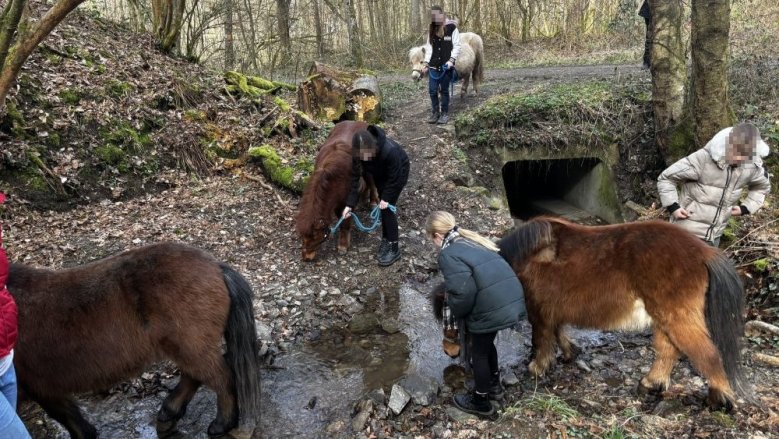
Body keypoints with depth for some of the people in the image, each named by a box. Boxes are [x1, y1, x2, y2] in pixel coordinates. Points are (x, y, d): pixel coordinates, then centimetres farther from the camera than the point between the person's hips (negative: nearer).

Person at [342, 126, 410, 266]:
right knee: (382, 206, 10)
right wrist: (350, 204, -23)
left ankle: (394, 248, 2)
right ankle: (386, 239, 29)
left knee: (387, 207, -8)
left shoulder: (390, 151, -44)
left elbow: (394, 178, -29)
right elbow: (355, 177, -21)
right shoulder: (358, 153, -29)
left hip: (398, 173, -5)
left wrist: (386, 198, -24)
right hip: (380, 174, 5)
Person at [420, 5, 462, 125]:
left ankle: (445, 113, 16)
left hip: (446, 66, -4)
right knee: (432, 90, 2)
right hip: (433, 66, 4)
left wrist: (452, 59, -18)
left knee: (444, 90, 4)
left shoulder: (452, 28, -6)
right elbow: (429, 47, 12)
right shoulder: (431, 30, 9)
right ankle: (435, 112, 17)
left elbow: (456, 46, -7)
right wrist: (426, 63, 5)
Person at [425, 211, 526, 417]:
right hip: (512, 300, 8)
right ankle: (494, 385, 49)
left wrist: (456, 311, 1)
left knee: (479, 353, 14)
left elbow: (463, 292, -19)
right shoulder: (472, 240, 17)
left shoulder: (448, 254, -10)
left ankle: (481, 402, 32)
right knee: (486, 343, 30)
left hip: (491, 309, -8)